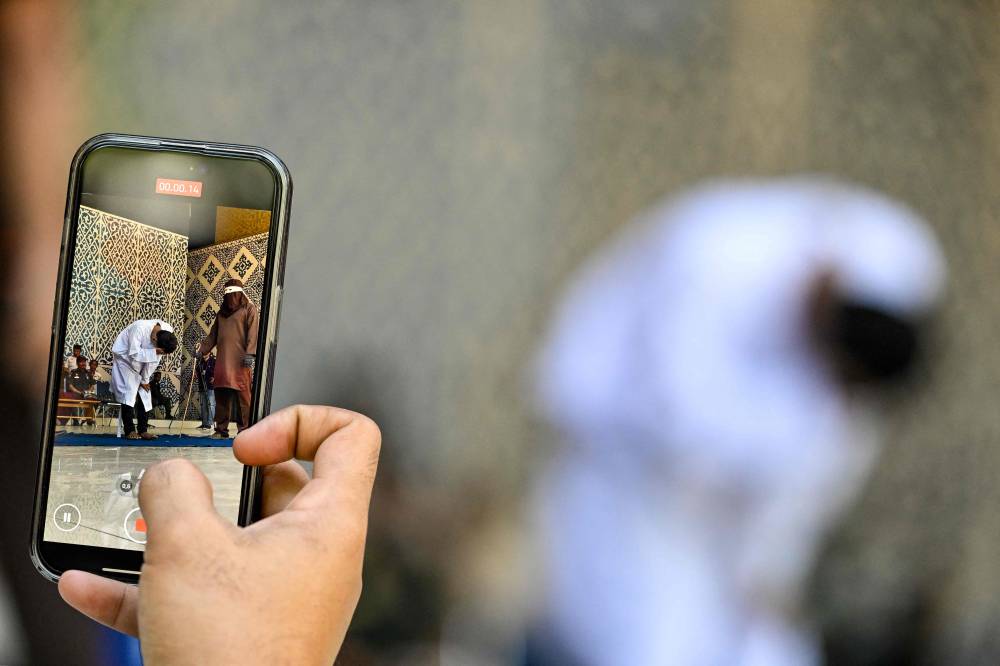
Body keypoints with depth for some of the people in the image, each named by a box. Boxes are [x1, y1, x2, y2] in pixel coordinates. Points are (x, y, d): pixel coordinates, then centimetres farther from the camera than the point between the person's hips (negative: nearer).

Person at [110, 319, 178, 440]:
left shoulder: (168, 331, -20)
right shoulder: (139, 329, -37)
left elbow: (155, 359, -10)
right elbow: (133, 354, -35)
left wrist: (145, 379, -5)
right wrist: (154, 352, -42)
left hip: (141, 364, 6)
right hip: (125, 357, -6)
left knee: (144, 394, 0)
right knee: (128, 393, -14)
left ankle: (143, 430, 2)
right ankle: (130, 431, -13)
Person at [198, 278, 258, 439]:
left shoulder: (249, 309, 3)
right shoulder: (222, 312, 22)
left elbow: (252, 332, -7)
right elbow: (213, 334, 26)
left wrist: (250, 353, -17)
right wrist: (203, 350, 16)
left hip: (240, 360, -6)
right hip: (222, 360, 6)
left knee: (243, 396, -8)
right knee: (221, 396, 4)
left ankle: (245, 430, -8)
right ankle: (221, 429, 8)